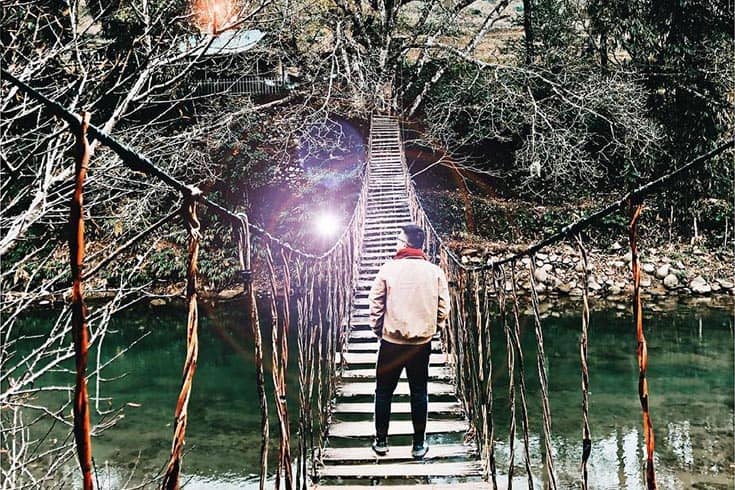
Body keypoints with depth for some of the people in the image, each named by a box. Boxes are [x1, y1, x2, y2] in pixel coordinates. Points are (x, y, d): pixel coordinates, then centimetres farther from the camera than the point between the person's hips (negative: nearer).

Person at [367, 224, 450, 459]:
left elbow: (375, 304, -6)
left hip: (391, 341, -2)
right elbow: (443, 308, -1)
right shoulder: (434, 272, -4)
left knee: (384, 392, 13)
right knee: (419, 393, 13)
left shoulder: (388, 269, -9)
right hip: (422, 342, 2)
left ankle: (381, 441, 21)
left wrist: (378, 330, 9)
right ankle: (419, 444, 20)